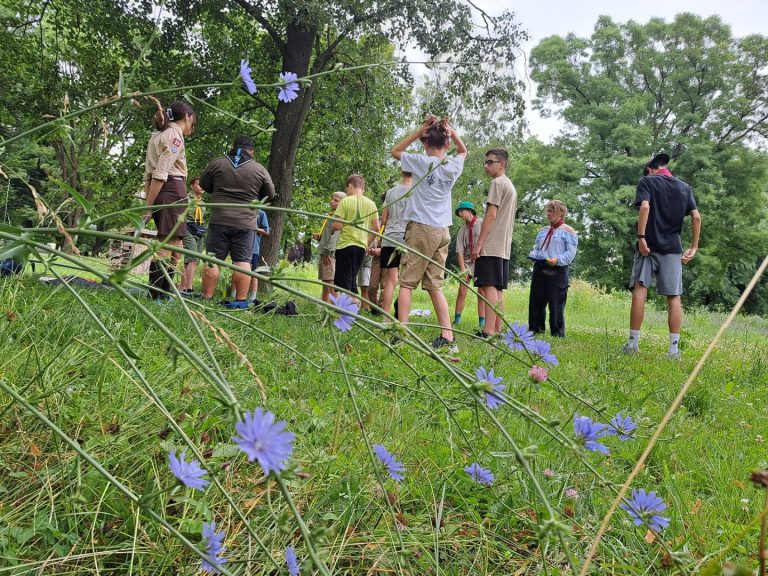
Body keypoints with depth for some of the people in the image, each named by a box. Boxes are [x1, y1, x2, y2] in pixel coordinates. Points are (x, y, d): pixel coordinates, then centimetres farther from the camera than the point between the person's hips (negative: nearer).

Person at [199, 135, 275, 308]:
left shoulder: (217, 164, 4)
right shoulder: (260, 170, 1)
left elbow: (203, 184, 16)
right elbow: (270, 195, 12)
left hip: (219, 220, 1)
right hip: (246, 223, 0)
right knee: (242, 261, 2)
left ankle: (206, 298, 3)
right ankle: (241, 301, -1)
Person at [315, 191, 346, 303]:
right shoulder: (330, 216, 21)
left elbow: (334, 234, -17)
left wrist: (327, 251, -21)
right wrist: (318, 237, 10)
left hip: (331, 253, -10)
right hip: (324, 252, 10)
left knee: (330, 281, -14)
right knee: (325, 282, 11)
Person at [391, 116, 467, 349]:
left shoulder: (422, 162, -7)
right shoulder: (454, 166, 7)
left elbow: (396, 151, 10)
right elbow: (463, 150, 31)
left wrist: (420, 129, 4)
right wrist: (450, 130, 16)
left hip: (421, 228, -5)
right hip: (443, 232, 5)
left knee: (407, 282, -1)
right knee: (435, 285, 9)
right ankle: (447, 334, 4)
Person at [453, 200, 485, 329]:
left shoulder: (482, 223, -5)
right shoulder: (462, 230, 6)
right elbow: (460, 251, 1)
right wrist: (462, 269, -8)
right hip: (467, 261, 3)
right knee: (462, 291, -4)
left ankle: (482, 323, 1)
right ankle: (456, 320, 0)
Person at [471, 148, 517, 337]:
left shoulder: (497, 183, -6)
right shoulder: (511, 186, 23)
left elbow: (491, 215, -14)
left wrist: (478, 243, -14)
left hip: (491, 245, -9)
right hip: (504, 247, 9)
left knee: (488, 286, -13)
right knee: (498, 289, 8)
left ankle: (488, 332, -18)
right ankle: (497, 330, 9)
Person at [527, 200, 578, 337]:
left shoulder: (568, 231, 2)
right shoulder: (543, 231, 22)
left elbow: (571, 253, -6)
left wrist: (558, 260, -22)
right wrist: (533, 255, 3)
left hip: (557, 271, -6)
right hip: (539, 269, 6)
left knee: (556, 304, -4)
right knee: (535, 302, 5)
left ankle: (557, 334, 2)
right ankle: (534, 330, 12)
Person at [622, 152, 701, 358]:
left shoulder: (647, 181, 3)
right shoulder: (685, 187, 14)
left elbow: (645, 206, -15)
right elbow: (696, 217, 5)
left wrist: (641, 237, -15)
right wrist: (694, 247, 8)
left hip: (649, 245, -3)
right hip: (673, 248, 3)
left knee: (640, 290, -3)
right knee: (674, 297, 2)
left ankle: (633, 342, -6)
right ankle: (674, 348, 0)